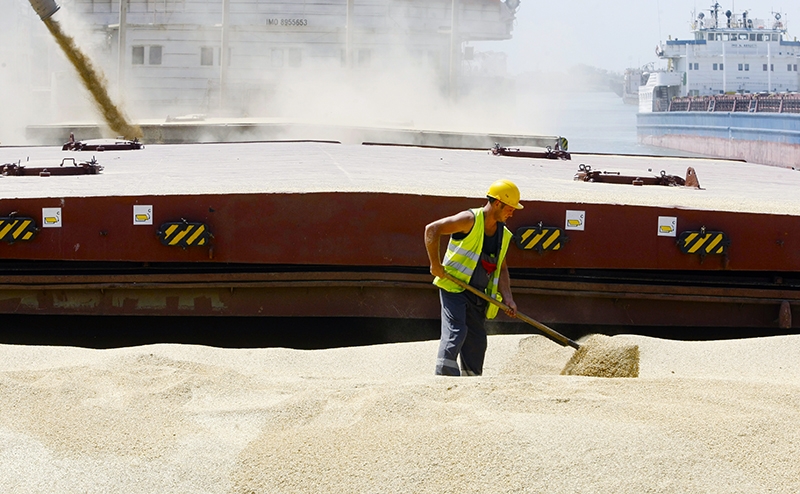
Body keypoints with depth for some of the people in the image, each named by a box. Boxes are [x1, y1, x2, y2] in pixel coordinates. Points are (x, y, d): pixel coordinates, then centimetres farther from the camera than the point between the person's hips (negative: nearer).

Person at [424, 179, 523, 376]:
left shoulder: (504, 235, 11)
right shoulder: (471, 220, -12)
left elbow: (501, 268, 18)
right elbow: (432, 229, -17)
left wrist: (508, 298, 5)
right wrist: (435, 264, -18)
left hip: (478, 296, 7)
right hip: (454, 288, -7)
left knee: (477, 341, 8)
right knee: (455, 331, -21)